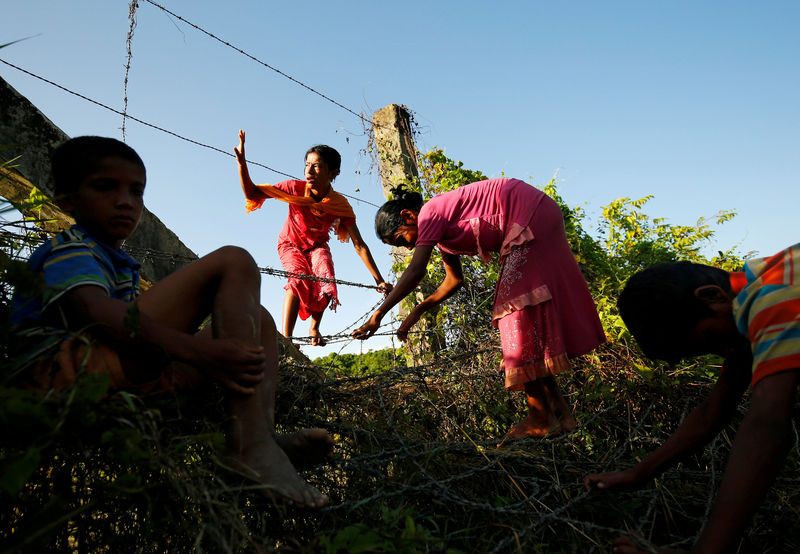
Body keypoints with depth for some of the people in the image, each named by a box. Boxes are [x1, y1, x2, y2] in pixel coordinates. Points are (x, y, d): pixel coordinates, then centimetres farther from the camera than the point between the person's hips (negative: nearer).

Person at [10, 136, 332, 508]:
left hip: (133, 379, 9)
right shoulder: (68, 250, 2)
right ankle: (250, 443, -31)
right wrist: (194, 349, -33)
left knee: (258, 319, 12)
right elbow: (92, 310, -20)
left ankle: (266, 436, -17)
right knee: (232, 263, -18)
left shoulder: (118, 265, 32)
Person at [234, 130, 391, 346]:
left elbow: (359, 245, -25)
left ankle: (314, 328, 3)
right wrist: (242, 163, -40)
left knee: (325, 281, -25)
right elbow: (252, 193, -24)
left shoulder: (340, 205, -27)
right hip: (291, 244, -1)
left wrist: (378, 280, -27)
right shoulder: (295, 189, -28)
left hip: (317, 246, 1)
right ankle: (286, 338, -31)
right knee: (298, 279, -29)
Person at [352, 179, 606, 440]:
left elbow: (415, 271, -24)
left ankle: (540, 417, -6)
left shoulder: (430, 213, -13)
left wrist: (378, 315, -23)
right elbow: (454, 279, 22)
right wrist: (417, 311, 17)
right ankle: (559, 413, 14)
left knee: (516, 304, -11)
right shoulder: (441, 231, 15)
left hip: (533, 216, -10)